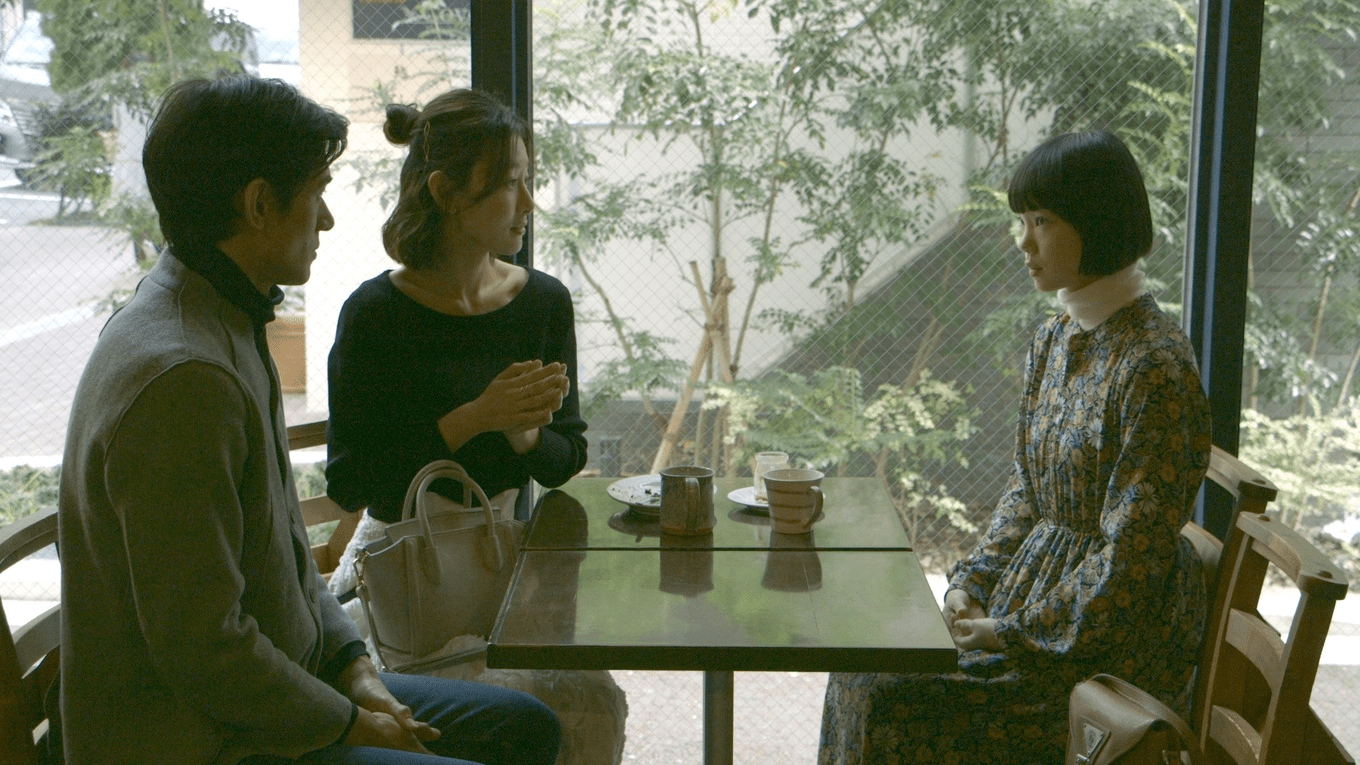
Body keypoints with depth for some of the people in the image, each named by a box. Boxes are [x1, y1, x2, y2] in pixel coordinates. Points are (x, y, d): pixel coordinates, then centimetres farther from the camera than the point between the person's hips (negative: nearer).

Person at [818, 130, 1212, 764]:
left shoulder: (1155, 367, -21)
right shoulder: (1052, 343, 7)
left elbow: (1131, 559, -22)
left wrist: (1013, 634, -18)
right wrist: (972, 580, 0)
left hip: (1110, 641, -8)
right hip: (1033, 595, 8)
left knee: (891, 699, -16)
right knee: (866, 669, -2)